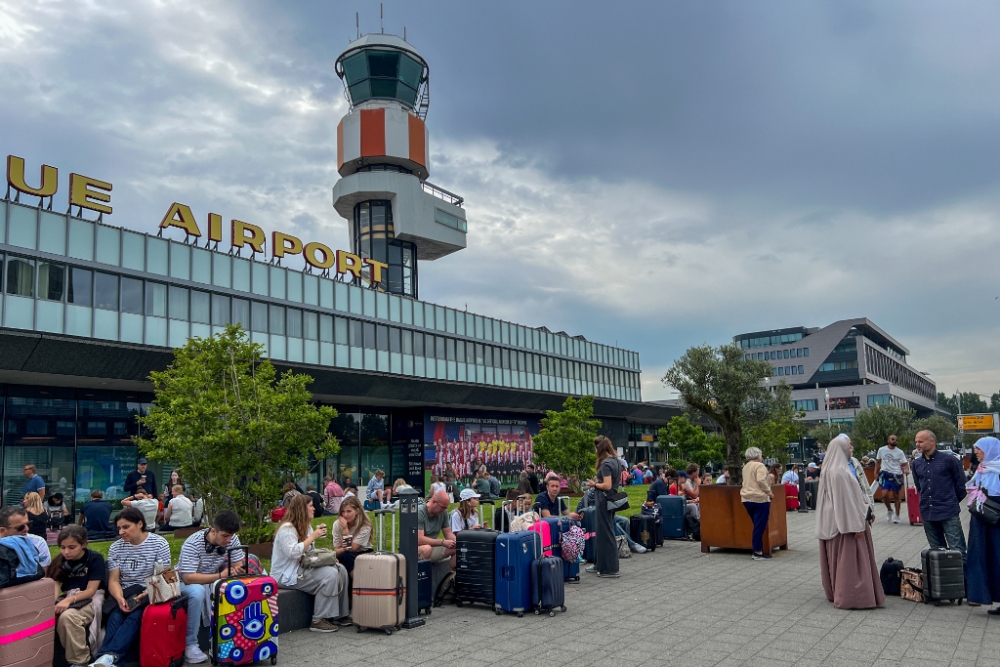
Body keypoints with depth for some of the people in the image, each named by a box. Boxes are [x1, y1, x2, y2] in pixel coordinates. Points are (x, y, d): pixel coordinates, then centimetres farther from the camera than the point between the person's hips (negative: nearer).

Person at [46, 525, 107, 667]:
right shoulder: (60, 560, 6)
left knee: (68, 616, -36)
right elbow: (55, 585, -3)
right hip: (68, 597, 5)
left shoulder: (95, 558, -9)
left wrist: (70, 600, -30)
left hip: (91, 598, -5)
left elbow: (91, 590, -12)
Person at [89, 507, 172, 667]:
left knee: (135, 617, -32)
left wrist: (144, 595, -25)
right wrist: (120, 598, -22)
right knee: (116, 617, -29)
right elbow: (113, 580, 0)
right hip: (125, 594, 3)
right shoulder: (115, 548, 6)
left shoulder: (159, 544, -5)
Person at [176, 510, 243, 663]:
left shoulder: (232, 539, -14)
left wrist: (236, 570, -31)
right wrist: (219, 576, -38)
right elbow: (188, 578, -32)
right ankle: (190, 645, -23)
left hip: (215, 582, 4)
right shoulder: (192, 544, -28)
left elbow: (238, 565, -7)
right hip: (188, 583, -4)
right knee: (198, 592, -38)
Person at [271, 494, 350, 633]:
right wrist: (313, 536, -23)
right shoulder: (287, 528, -16)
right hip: (287, 576, -10)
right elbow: (293, 553, -29)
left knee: (340, 569, -3)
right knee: (330, 574, -26)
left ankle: (339, 615, 2)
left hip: (303, 568, 10)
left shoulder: (306, 527, 14)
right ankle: (318, 621, -19)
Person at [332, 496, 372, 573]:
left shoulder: (365, 526, -18)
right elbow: (336, 550, -9)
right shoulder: (337, 524, -10)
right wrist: (343, 549, -34)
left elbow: (352, 548, -23)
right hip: (346, 556, 3)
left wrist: (345, 529, -28)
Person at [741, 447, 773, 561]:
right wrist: (769, 492, -11)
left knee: (757, 526, 17)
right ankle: (758, 553, -1)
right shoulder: (759, 466, -10)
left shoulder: (746, 467, 16)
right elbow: (761, 480, -22)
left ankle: (756, 551, 19)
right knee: (760, 526, -3)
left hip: (747, 499, 8)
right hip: (759, 498, -8)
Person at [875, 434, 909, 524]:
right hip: (885, 474, 0)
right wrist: (876, 473, 8)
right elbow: (878, 462, 12)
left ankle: (897, 516, 19)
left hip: (896, 475, 0)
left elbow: (904, 464, -3)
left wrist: (906, 469, -25)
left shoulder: (900, 452, -2)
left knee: (896, 496, 7)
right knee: (884, 494, -10)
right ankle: (889, 510, 17)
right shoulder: (881, 450, 1)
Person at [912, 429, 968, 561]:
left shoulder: (948, 459, -7)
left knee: (957, 549, -5)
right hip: (927, 512, 5)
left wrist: (953, 501, 8)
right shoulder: (916, 463, 7)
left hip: (948, 512, -5)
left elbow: (960, 482, 1)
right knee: (936, 550, 14)